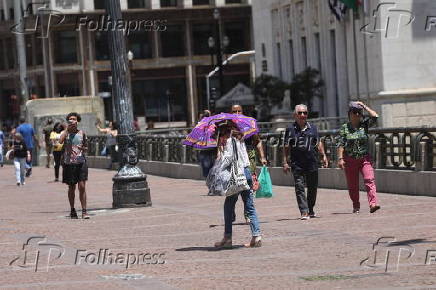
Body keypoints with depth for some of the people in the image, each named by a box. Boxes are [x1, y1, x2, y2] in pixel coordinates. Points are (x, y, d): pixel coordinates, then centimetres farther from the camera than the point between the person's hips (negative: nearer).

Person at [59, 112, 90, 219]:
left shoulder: (82, 133, 8)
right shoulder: (66, 133, 4)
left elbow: (86, 147, 18)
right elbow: (60, 141, -17)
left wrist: (83, 148, -5)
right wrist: (67, 129, -13)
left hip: (81, 162, 0)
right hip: (69, 162, 0)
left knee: (82, 186, -8)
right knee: (71, 187, 8)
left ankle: (84, 211, -6)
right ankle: (72, 210, 21)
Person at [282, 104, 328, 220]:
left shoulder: (313, 128, 10)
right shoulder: (290, 129, 3)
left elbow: (318, 143, 16)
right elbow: (286, 147, 4)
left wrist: (323, 155, 7)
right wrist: (285, 162, -1)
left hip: (312, 163, 2)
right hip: (297, 164, -2)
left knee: (312, 187, 9)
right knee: (299, 187, -9)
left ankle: (310, 209, 27)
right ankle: (304, 212, -11)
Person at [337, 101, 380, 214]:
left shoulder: (364, 124, 5)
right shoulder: (344, 128, 2)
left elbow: (375, 116, -8)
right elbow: (340, 144, -2)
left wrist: (364, 106, 0)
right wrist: (340, 158, -11)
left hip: (364, 158, 0)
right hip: (350, 160, 0)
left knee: (369, 180, -17)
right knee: (352, 185, 5)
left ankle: (373, 204, -28)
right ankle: (356, 206, 20)